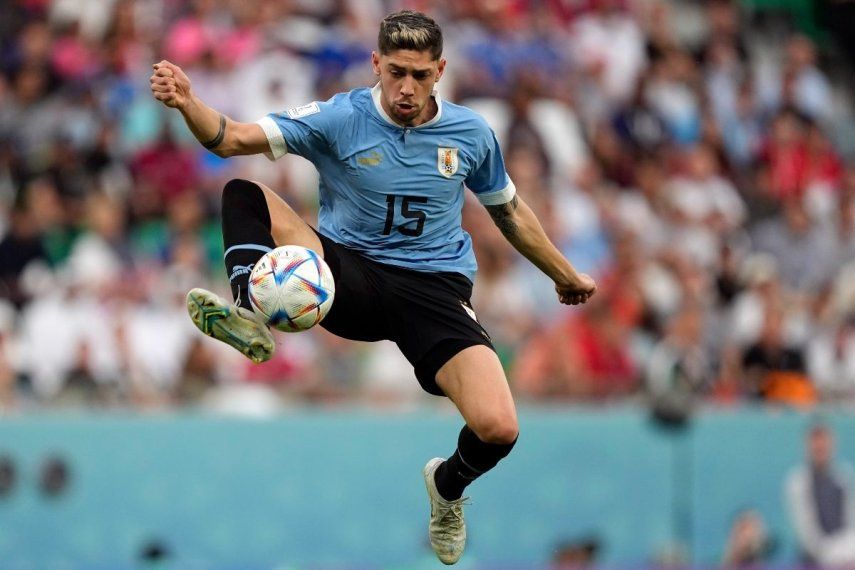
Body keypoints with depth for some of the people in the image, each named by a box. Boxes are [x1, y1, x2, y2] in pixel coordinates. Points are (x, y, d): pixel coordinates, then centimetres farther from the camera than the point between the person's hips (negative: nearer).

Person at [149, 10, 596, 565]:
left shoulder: (470, 133, 3)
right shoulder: (339, 119, -5)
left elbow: (509, 210, 22)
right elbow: (232, 139, -15)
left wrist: (566, 275, 30)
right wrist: (187, 102, -35)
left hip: (434, 287, 1)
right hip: (348, 274, -1)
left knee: (497, 429, -23)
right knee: (245, 194, -23)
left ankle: (449, 486, 13)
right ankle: (249, 316, -44)